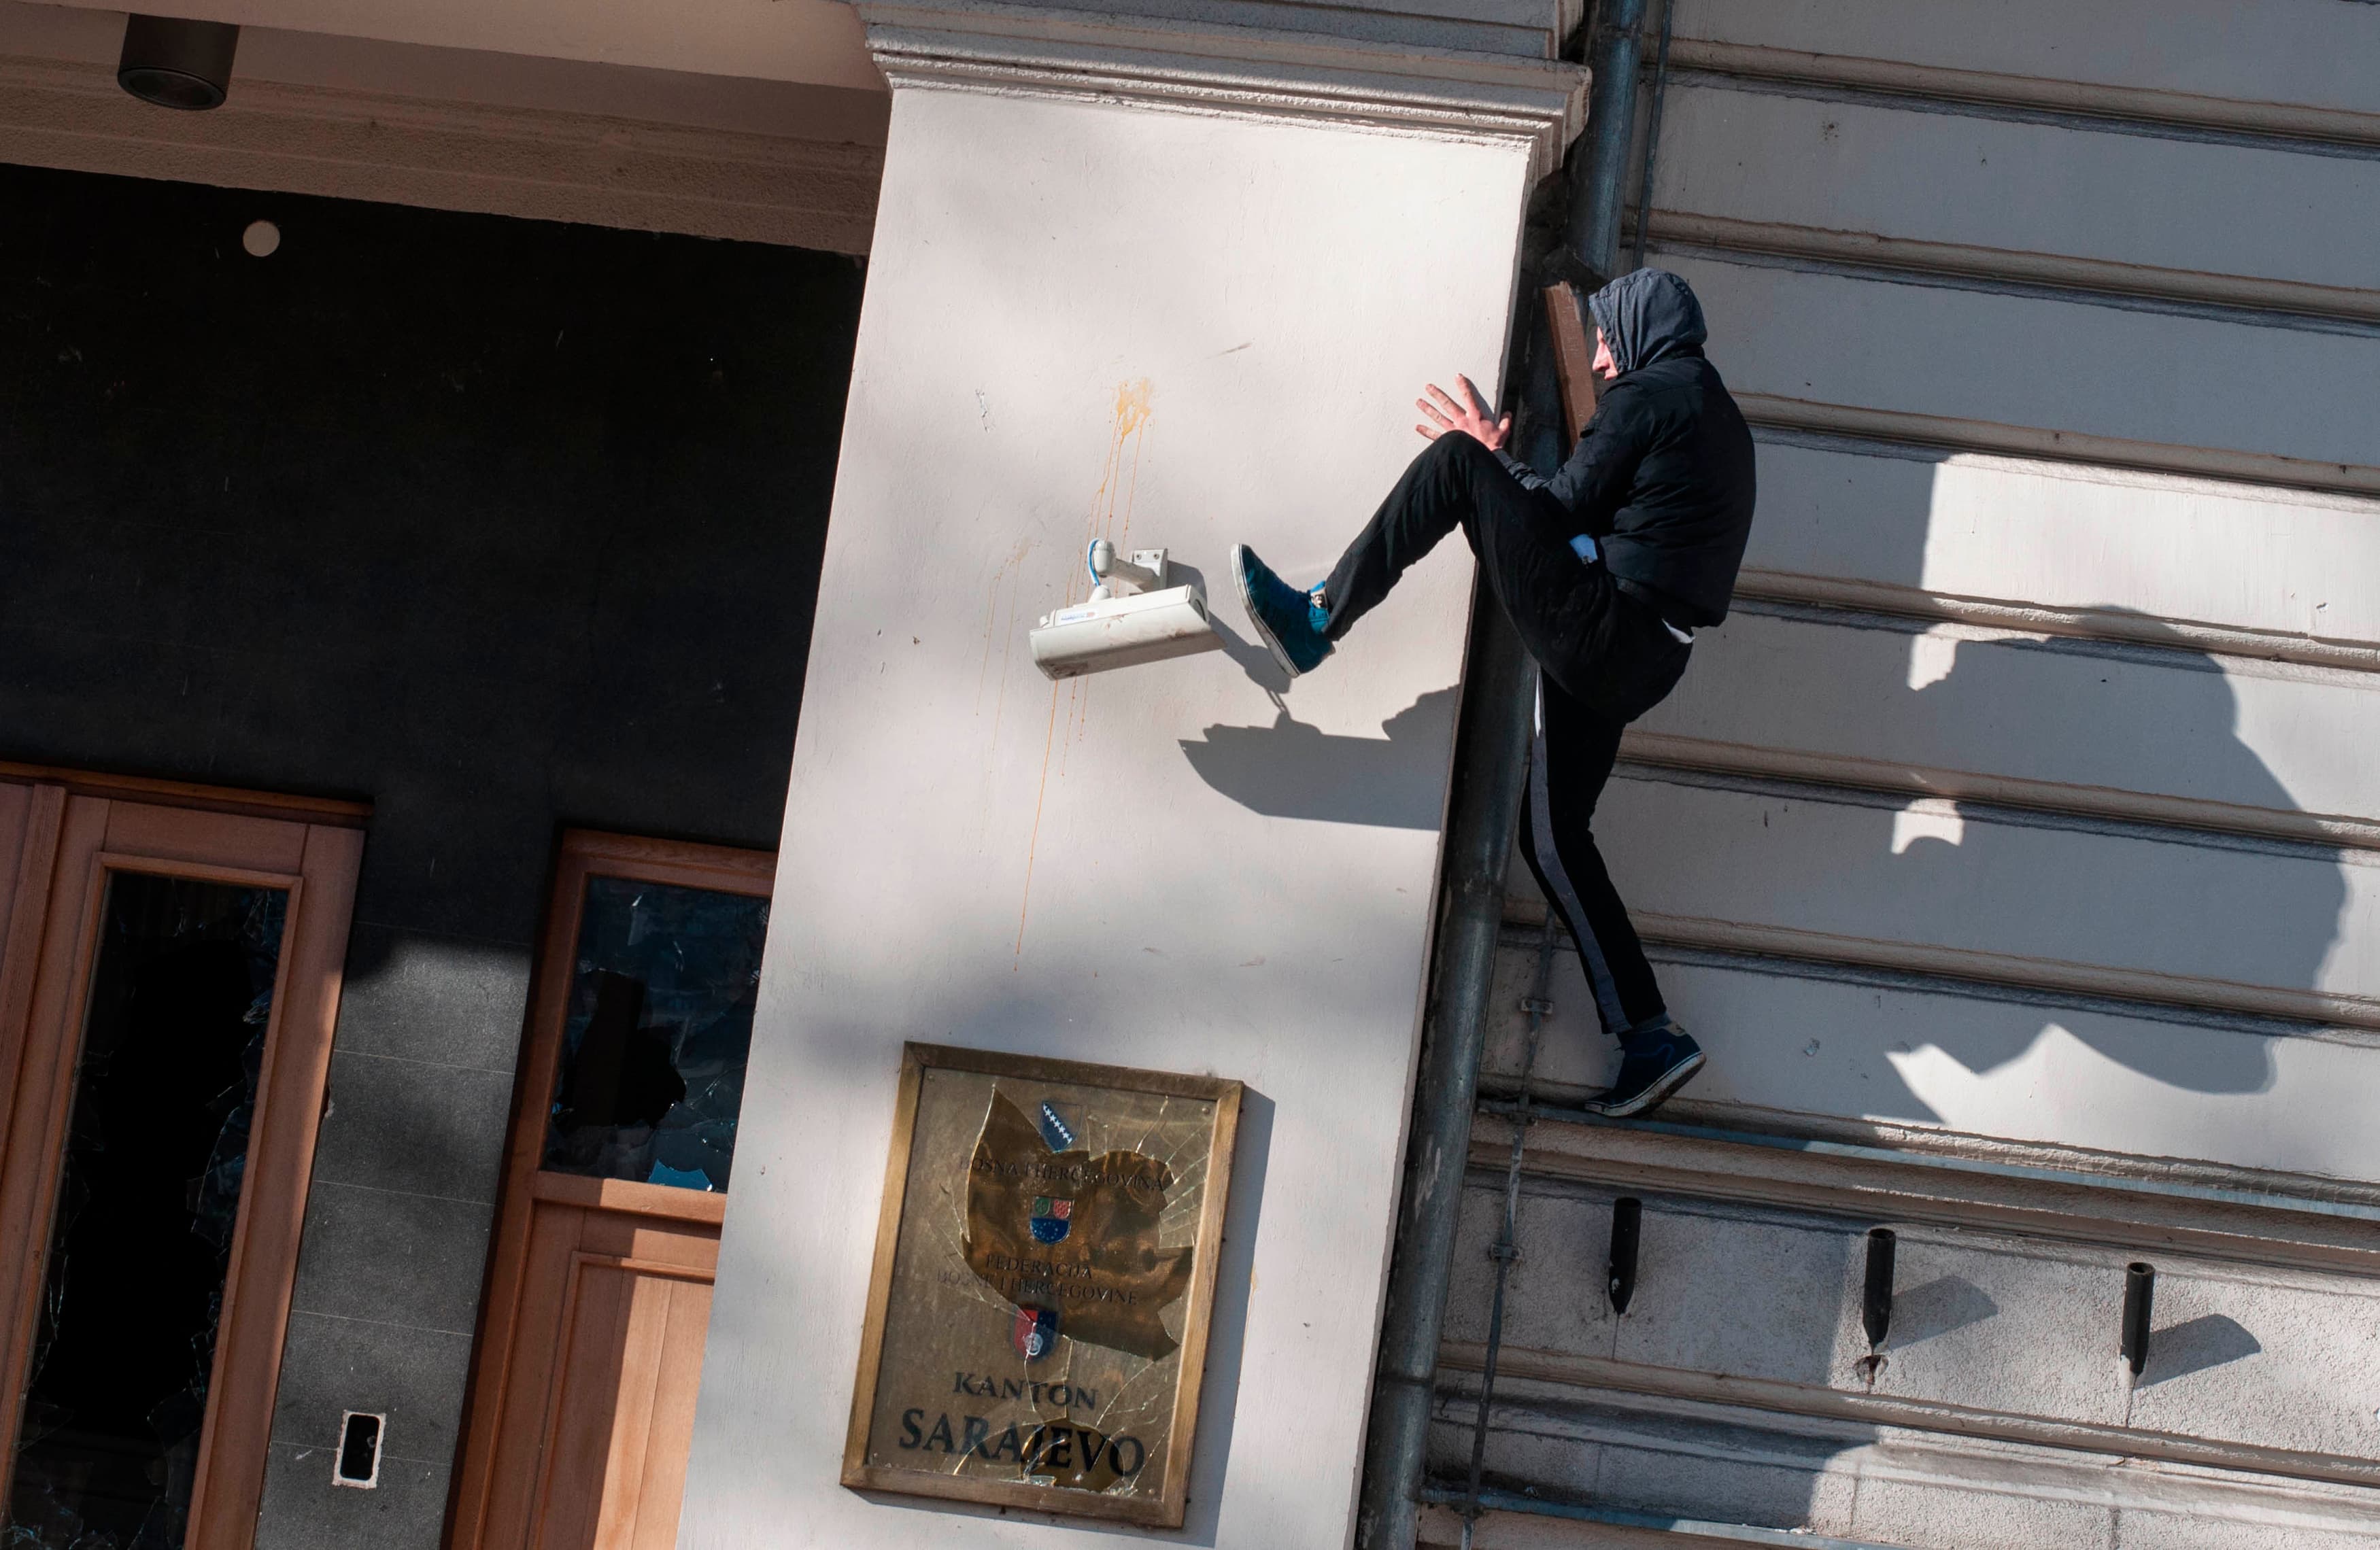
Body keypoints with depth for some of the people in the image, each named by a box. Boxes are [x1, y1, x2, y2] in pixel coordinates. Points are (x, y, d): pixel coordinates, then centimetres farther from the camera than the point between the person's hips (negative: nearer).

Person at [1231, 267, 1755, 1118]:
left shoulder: (1648, 395, -4)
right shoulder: (1717, 415, 25)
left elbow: (1568, 507, -7)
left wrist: (1488, 457, 9)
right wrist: (1504, 473, 23)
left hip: (1598, 627, -9)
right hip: (1638, 661, 9)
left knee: (1455, 460, -8)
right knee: (1551, 834, 13)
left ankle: (1316, 621, -8)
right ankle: (1650, 1035, 9)